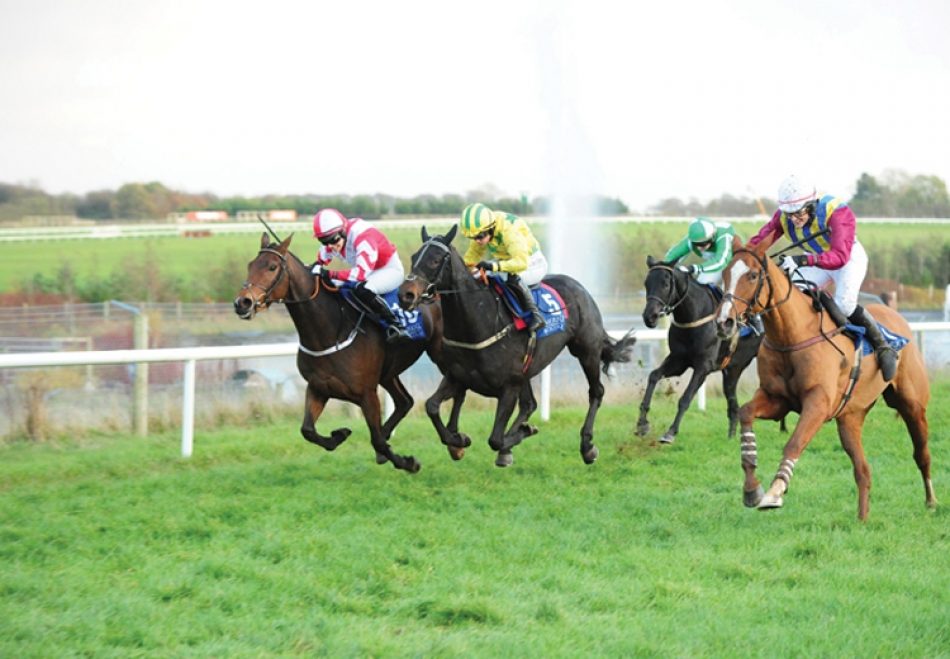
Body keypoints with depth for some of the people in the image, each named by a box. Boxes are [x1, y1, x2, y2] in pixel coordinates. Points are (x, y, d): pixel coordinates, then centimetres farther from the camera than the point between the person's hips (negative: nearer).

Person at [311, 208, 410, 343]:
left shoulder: (363, 237, -35)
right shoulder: (334, 239, -10)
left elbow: (362, 272, -42)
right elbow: (321, 261, 7)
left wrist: (330, 274, -46)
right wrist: (312, 270, -11)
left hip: (391, 269, -9)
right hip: (371, 272, 9)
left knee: (363, 290, -35)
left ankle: (396, 325, -25)